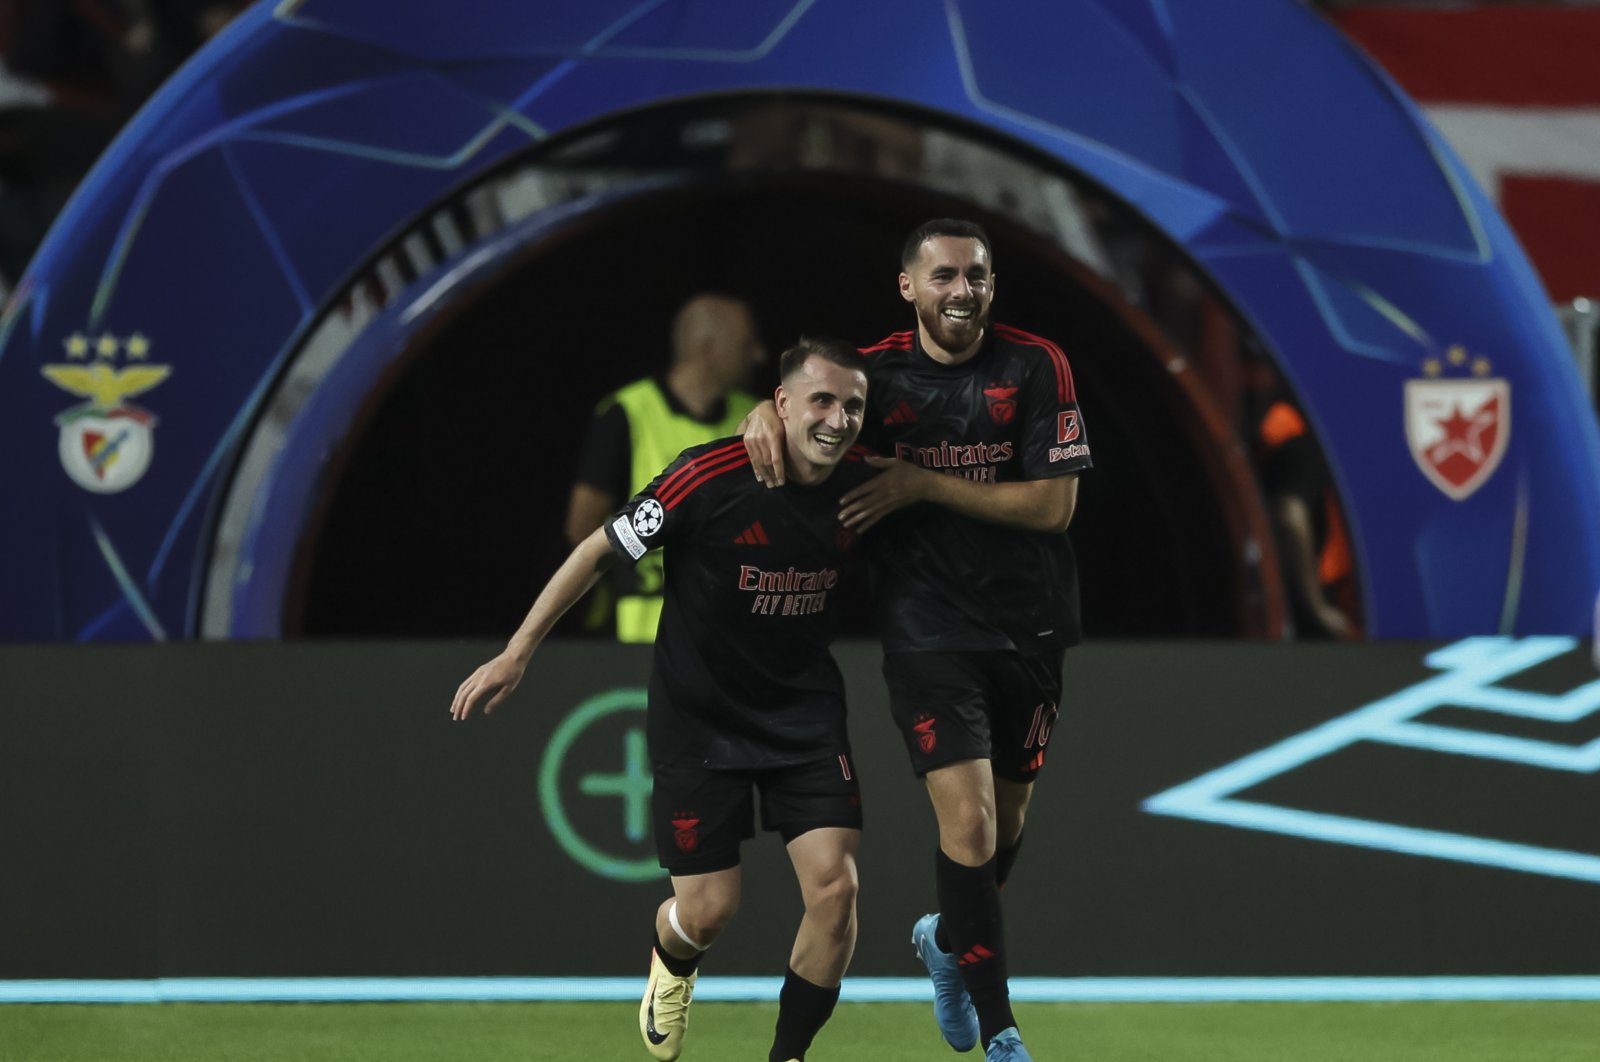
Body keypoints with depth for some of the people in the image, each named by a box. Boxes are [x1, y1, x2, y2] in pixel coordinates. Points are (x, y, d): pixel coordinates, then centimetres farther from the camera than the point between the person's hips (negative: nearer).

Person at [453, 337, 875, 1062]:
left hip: (804, 714, 3)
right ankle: (672, 964, 37)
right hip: (698, 716, -3)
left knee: (834, 888, -13)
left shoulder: (860, 486, -9)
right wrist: (515, 656, -10)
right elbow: (601, 550, -11)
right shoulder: (710, 478, -21)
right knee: (710, 911, -3)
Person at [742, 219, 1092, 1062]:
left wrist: (924, 485, -16)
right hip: (927, 631, -1)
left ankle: (947, 938, 47)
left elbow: (1054, 504, -11)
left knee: (1008, 821, 15)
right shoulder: (876, 372, -3)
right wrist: (767, 413, -10)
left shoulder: (1034, 368, -6)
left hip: (1029, 627, 1)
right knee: (967, 820, -14)